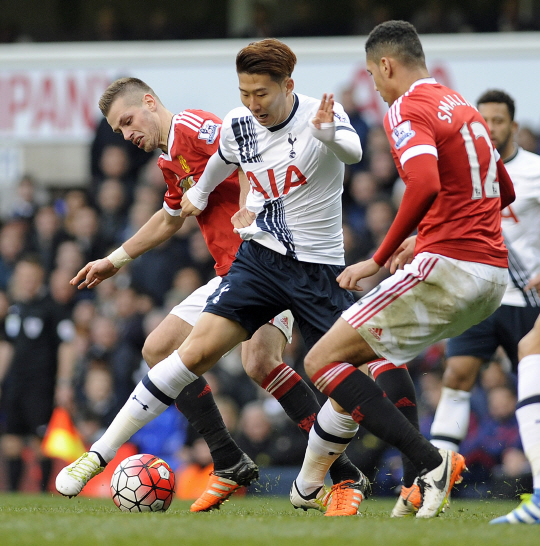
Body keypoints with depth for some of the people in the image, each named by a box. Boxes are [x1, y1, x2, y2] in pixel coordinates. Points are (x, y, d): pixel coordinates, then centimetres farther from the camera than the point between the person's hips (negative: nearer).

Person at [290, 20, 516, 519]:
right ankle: (428, 478, 14)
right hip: (493, 275, 9)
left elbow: (425, 185, -27)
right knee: (375, 350, 28)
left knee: (323, 362, -4)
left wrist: (378, 260, -18)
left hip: (447, 268, -9)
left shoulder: (407, 111, -8)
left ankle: (431, 462, -16)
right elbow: (503, 191, 29)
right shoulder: (462, 107, 20)